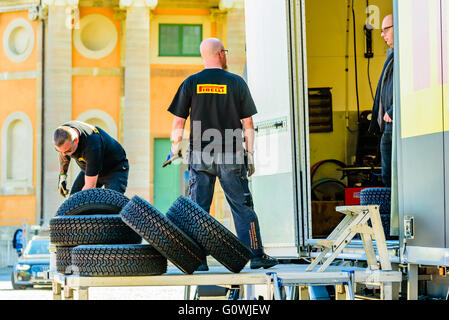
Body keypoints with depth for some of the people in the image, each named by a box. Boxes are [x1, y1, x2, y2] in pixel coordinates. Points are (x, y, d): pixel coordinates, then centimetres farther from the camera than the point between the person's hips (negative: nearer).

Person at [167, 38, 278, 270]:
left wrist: (174, 149, 13)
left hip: (200, 156, 1)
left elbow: (178, 122, 0)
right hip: (231, 157, -1)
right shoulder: (236, 83, 0)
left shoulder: (190, 83, 2)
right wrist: (250, 154, 8)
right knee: (242, 207, 5)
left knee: (198, 209, 4)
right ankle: (256, 255, 7)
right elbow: (248, 124, 1)